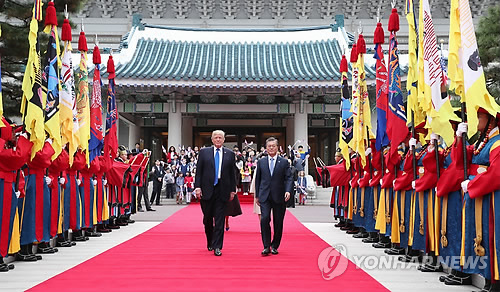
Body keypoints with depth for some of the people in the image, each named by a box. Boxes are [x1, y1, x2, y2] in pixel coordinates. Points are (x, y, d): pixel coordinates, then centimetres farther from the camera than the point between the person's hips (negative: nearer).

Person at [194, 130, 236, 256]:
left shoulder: (230, 154, 8)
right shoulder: (204, 152, 7)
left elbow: (232, 173, 9)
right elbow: (199, 171, 3)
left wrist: (233, 190, 5)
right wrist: (197, 187, -6)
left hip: (222, 191, 0)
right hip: (207, 190, 0)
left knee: (219, 220, -1)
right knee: (207, 218, 9)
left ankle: (217, 247, 2)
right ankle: (210, 242, 31)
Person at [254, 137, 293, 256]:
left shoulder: (284, 162, 5)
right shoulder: (261, 162, 10)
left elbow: (288, 178, 0)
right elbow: (257, 179, 13)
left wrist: (288, 191, -17)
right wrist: (257, 195, 10)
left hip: (279, 197, 0)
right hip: (264, 196, 0)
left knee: (278, 222, 4)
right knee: (264, 219, -13)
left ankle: (275, 246, 19)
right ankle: (266, 246, -4)